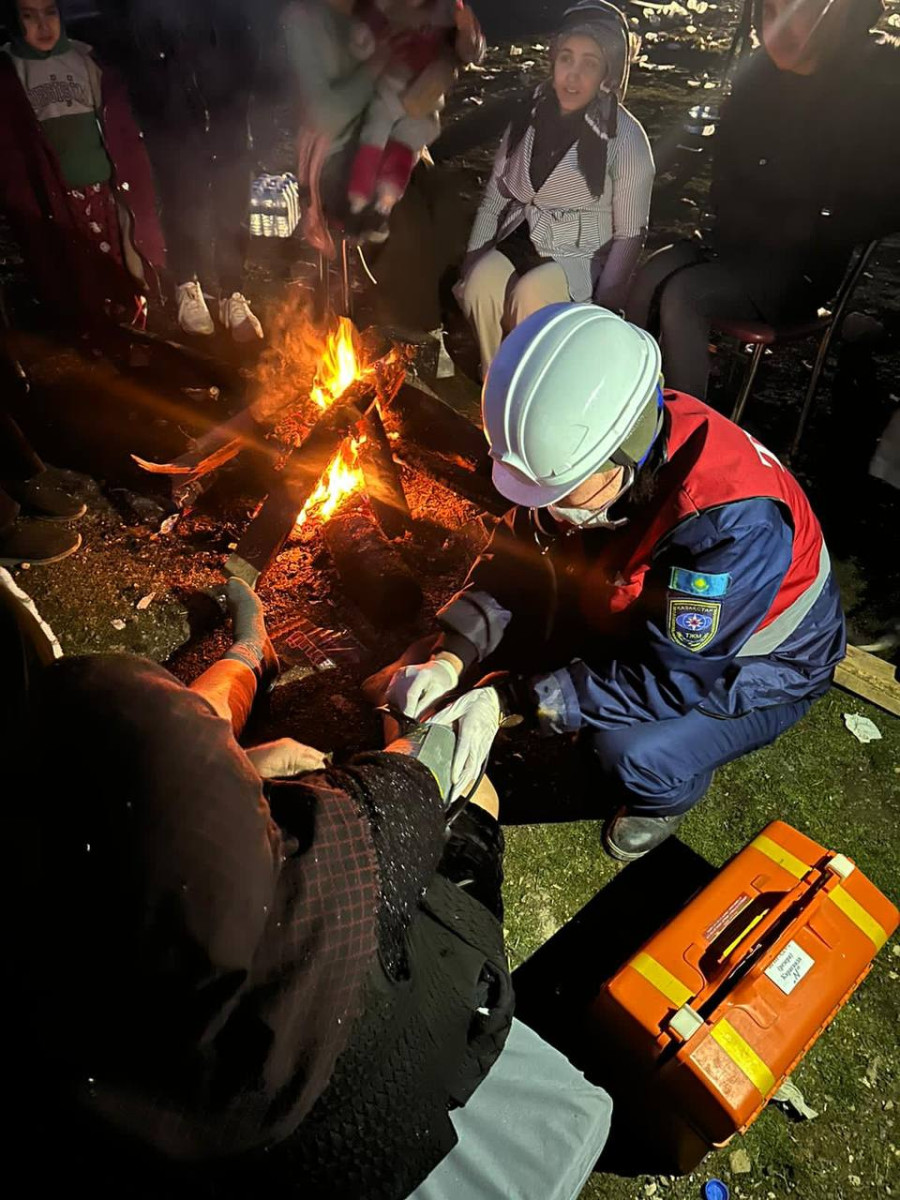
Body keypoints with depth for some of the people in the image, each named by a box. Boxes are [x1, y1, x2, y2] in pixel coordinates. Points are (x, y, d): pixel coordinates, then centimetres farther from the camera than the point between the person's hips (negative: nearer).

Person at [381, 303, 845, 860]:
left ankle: (669, 791, 6)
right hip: (638, 618, 6)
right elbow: (515, 552, -10)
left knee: (630, 754, -30)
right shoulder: (579, 448, -21)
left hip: (755, 664, -5)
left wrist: (511, 700, -35)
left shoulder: (732, 520, -39)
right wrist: (452, 658, -24)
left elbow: (672, 676, -33)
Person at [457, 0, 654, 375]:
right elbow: (494, 197, 9)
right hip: (521, 241, 4)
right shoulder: (531, 115, 4)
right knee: (481, 283, -29)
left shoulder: (626, 139, -10)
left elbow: (629, 234, -8)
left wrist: (603, 307, -17)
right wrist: (470, 261, -3)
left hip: (581, 254, -3)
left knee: (531, 295, -35)